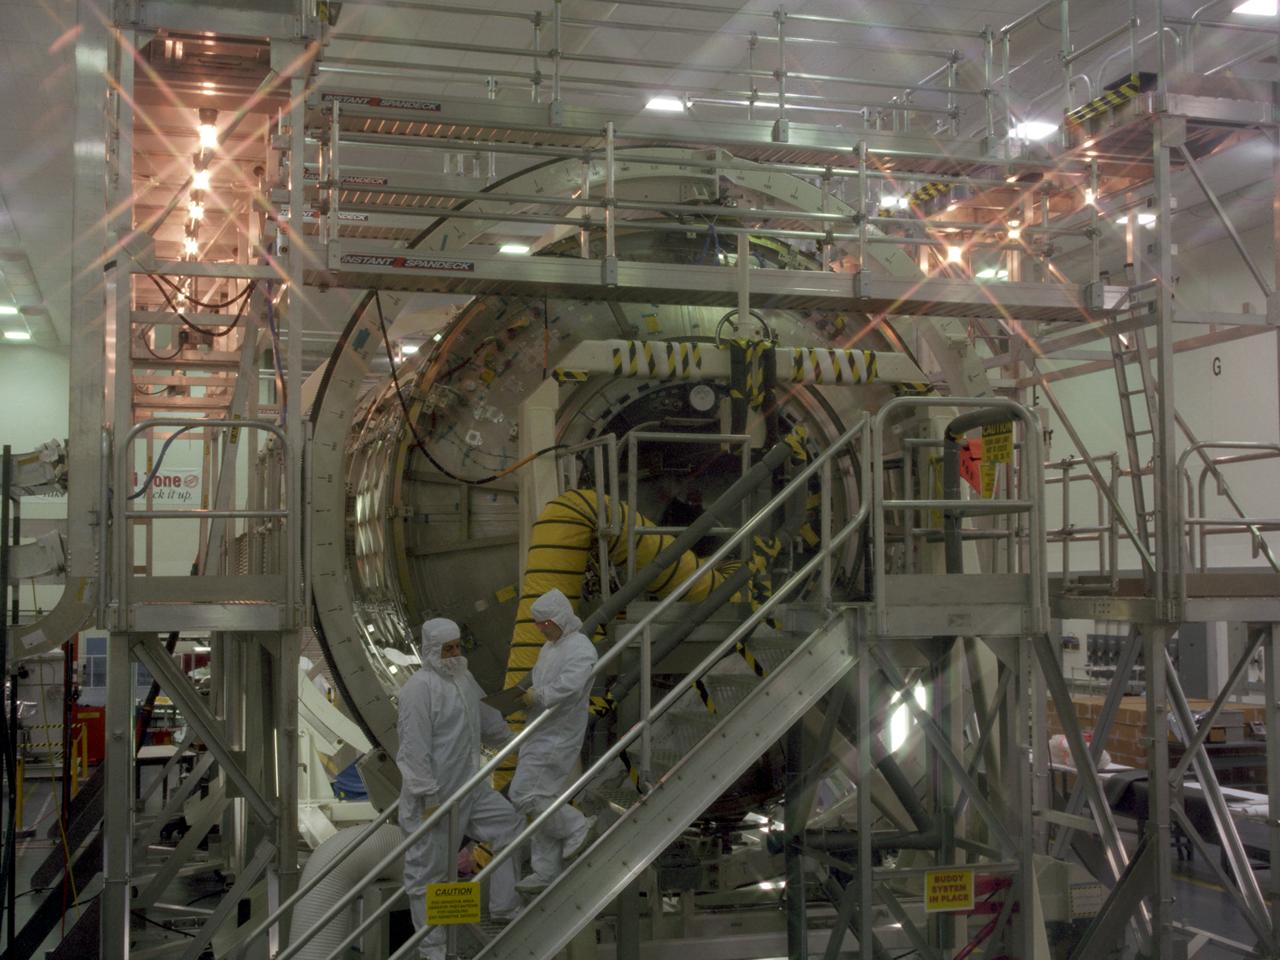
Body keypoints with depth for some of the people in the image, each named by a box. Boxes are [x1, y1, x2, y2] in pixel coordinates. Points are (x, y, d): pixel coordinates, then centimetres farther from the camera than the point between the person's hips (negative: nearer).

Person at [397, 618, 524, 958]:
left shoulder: (463, 678, 7)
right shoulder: (419, 689, -21)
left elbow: (484, 719, 25)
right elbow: (414, 748, -23)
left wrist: (512, 738, 37)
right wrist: (429, 798, -23)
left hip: (469, 787, 9)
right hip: (433, 796, -9)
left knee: (510, 825, 16)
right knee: (428, 869, 2)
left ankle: (503, 906, 28)